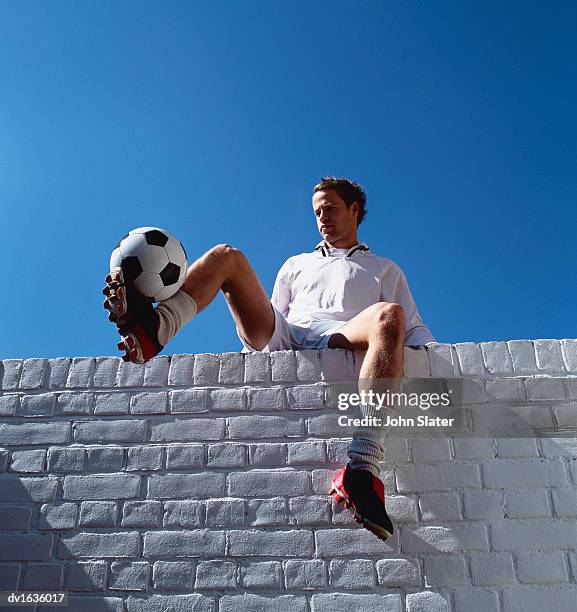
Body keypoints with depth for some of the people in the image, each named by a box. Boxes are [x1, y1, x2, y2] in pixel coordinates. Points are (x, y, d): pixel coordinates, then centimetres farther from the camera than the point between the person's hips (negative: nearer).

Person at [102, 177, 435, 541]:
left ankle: (362, 469, -50)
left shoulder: (386, 270, 32)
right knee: (226, 256, -9)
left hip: (342, 342, -2)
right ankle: (151, 332, -40)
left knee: (389, 316, -36)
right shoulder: (297, 265, 38)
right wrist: (257, 336, 10)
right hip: (284, 340, 3)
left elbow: (414, 329, 21)